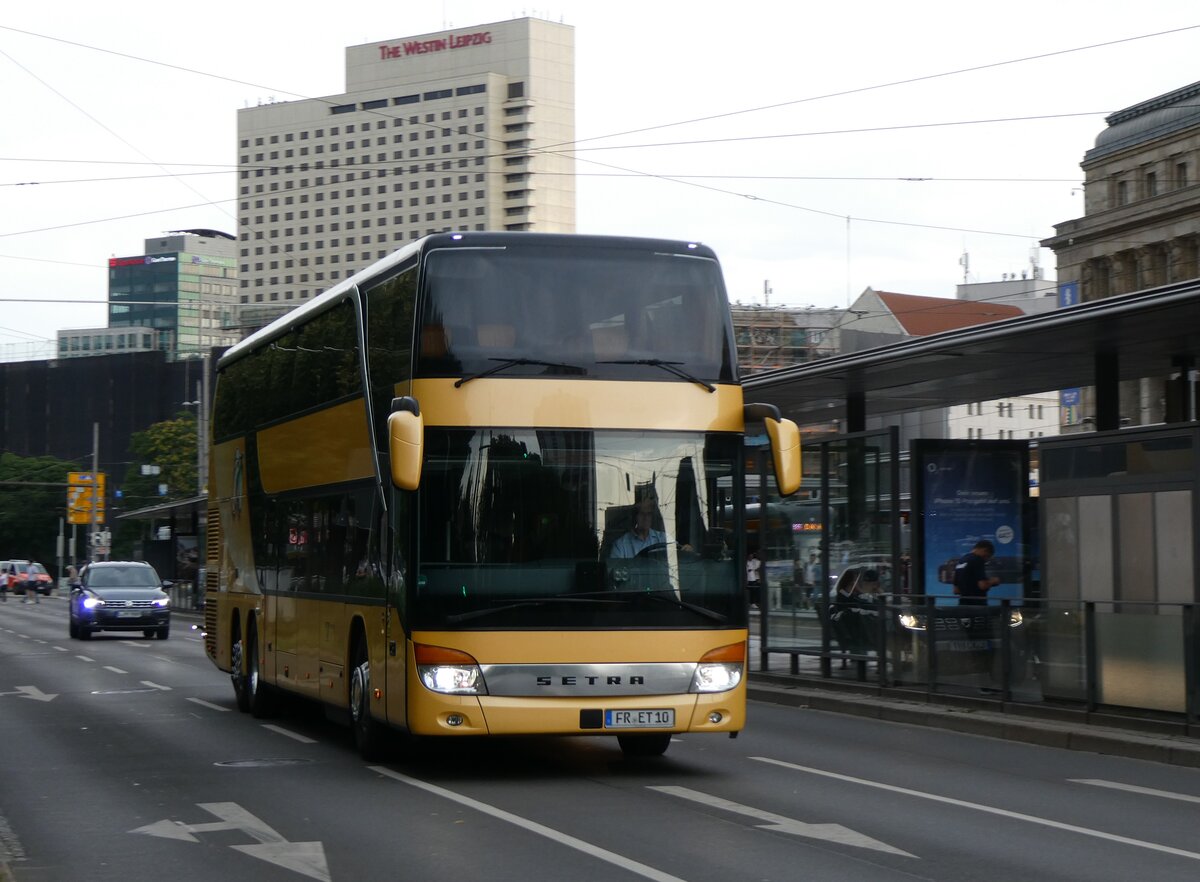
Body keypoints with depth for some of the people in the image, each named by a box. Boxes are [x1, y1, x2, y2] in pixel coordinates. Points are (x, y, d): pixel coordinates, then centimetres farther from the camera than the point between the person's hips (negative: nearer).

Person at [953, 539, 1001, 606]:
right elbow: (983, 585, -20)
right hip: (977, 604, -8)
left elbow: (956, 590, 19)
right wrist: (993, 581, 0)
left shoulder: (960, 561, 15)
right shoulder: (977, 561, -10)